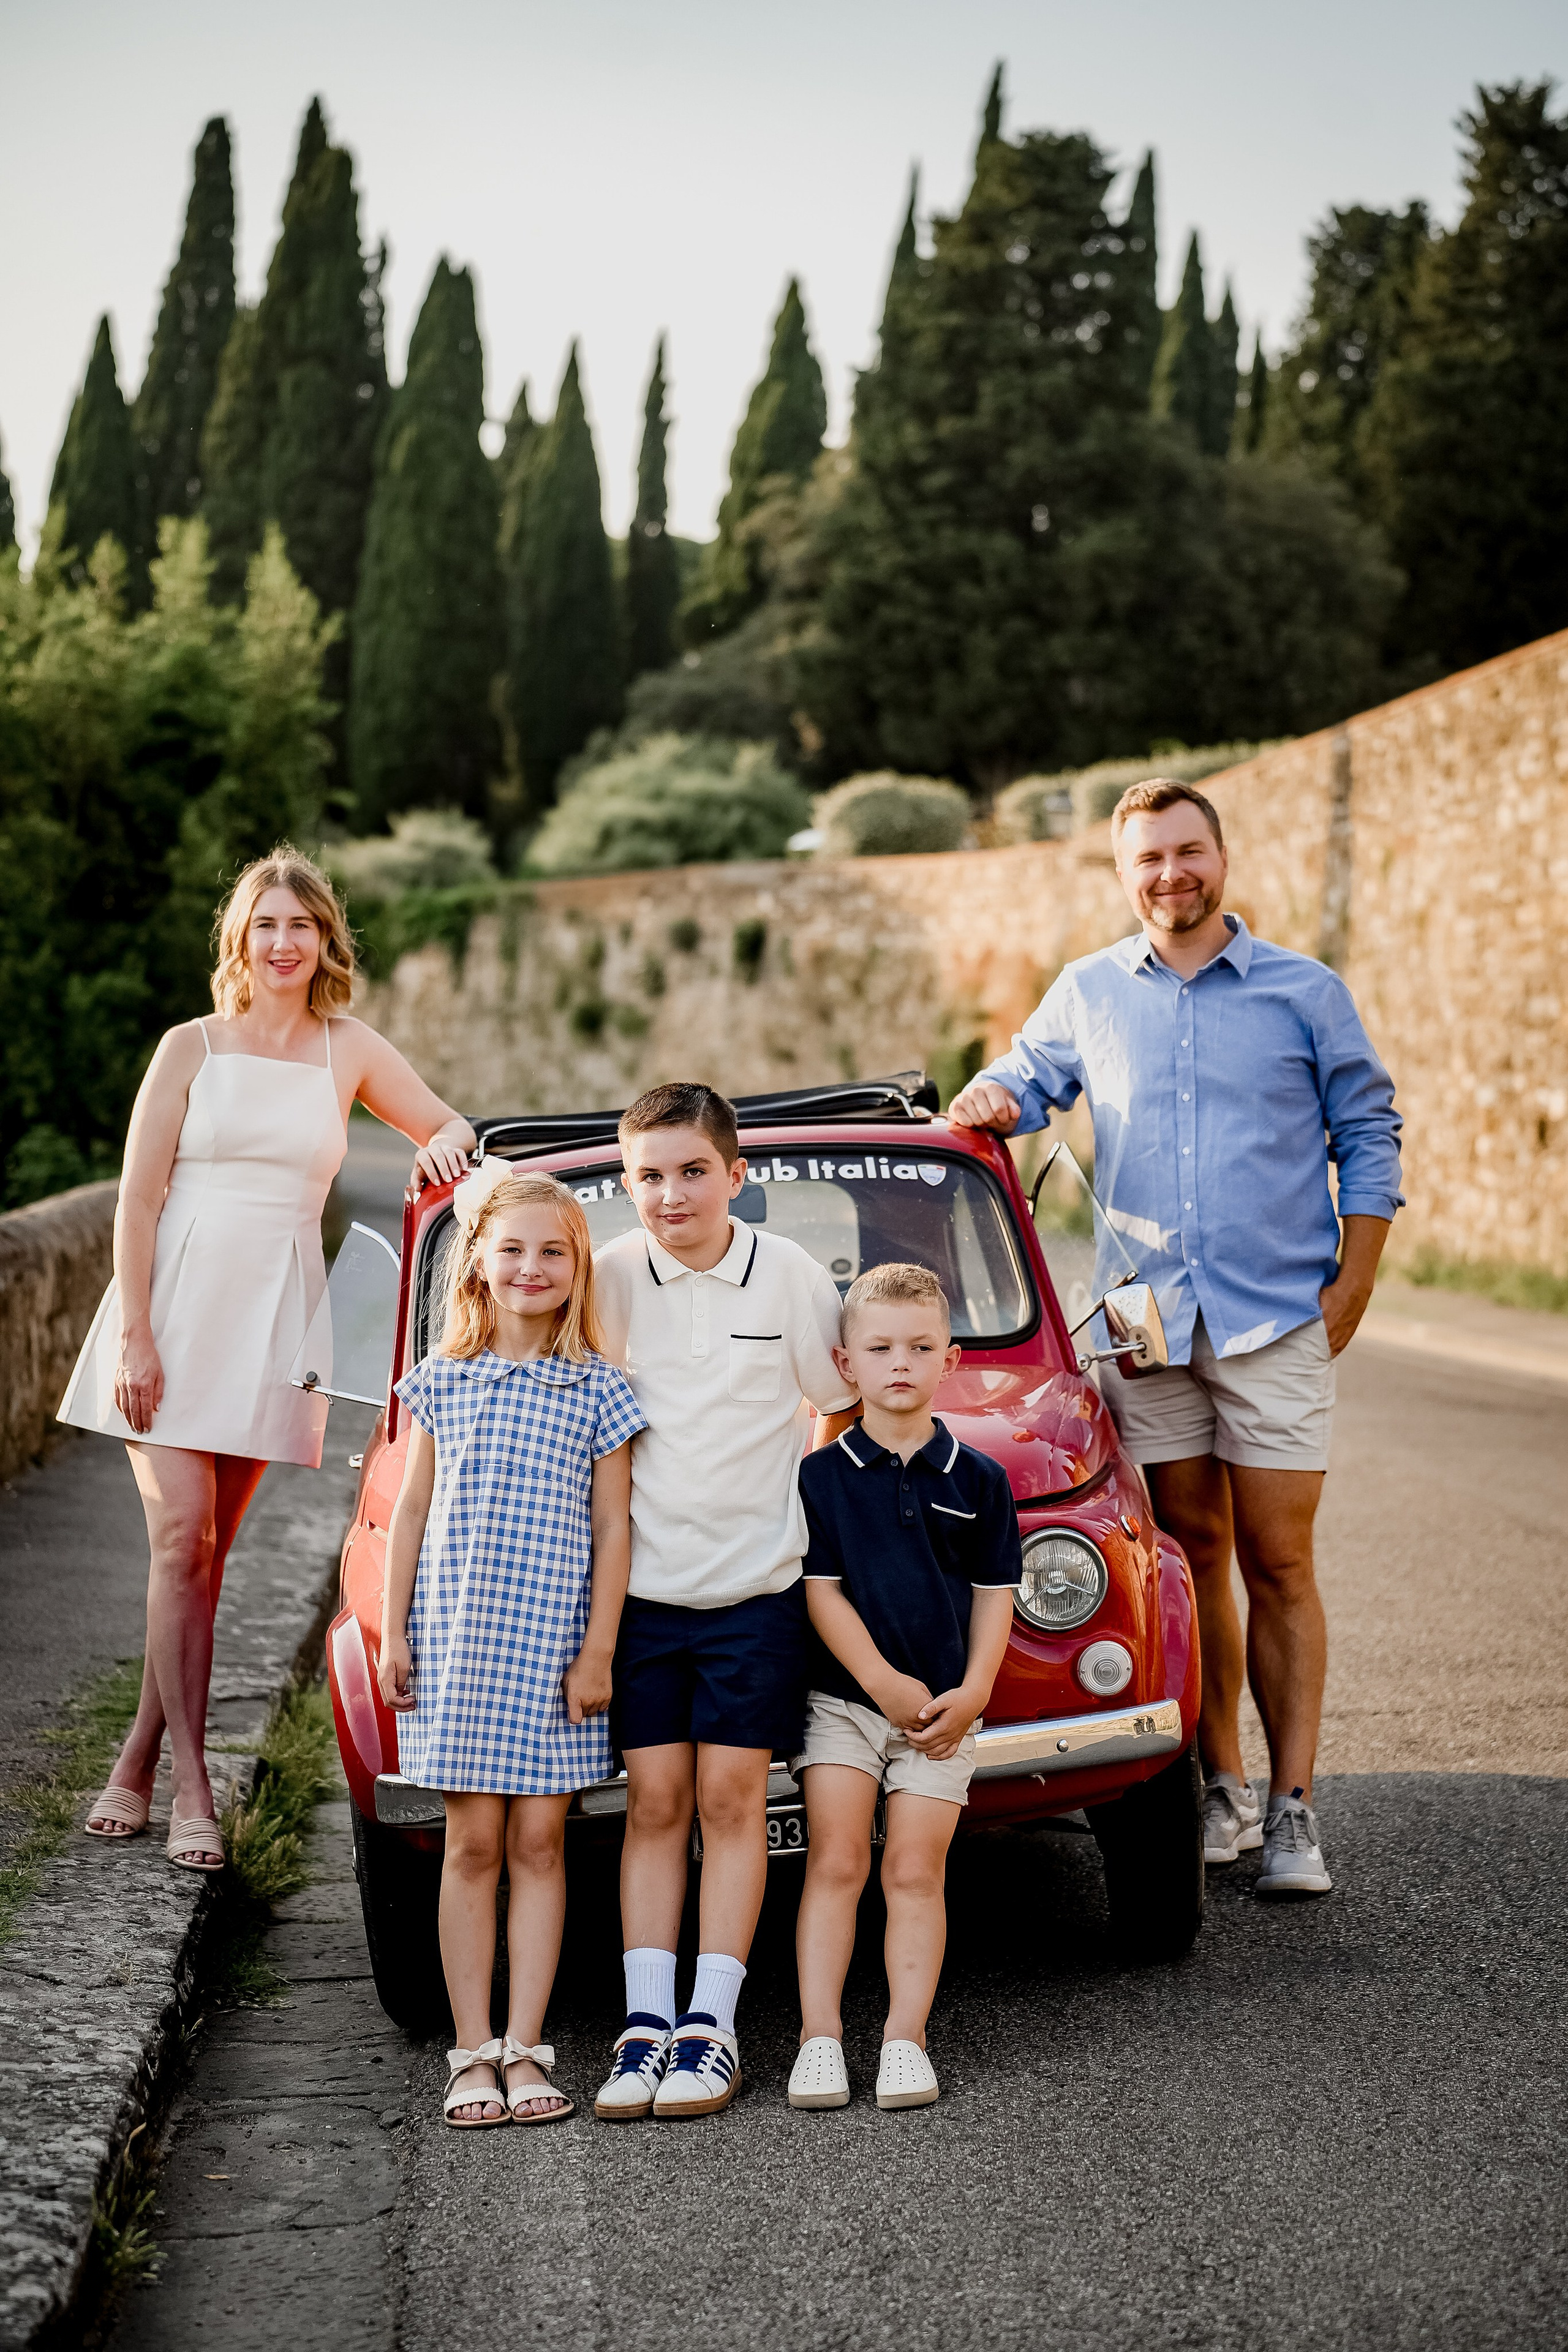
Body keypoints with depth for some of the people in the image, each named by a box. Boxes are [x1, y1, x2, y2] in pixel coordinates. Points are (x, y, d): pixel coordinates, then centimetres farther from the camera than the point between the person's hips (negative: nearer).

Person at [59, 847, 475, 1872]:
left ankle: (138, 1762, 13)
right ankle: (192, 1787, -7)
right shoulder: (192, 1047, 4)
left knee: (207, 1553, 2)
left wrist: (446, 1143, -8)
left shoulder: (349, 1051, 9)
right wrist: (133, 1333, -9)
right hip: (177, 1306, -2)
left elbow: (448, 1125, 17)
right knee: (183, 1537, -11)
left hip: (272, 1322, 2)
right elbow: (139, 1196, 0)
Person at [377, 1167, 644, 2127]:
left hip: (556, 1642, -1)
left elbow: (612, 1527, 0)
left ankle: (525, 2050, 9)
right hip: (457, 1635, 1)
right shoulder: (441, 1381, 4)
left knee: (540, 1840, 2)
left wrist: (598, 1650, -5)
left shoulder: (598, 1389, 0)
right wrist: (394, 1632, 3)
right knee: (473, 1843, 4)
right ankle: (473, 2054, 10)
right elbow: (412, 1512, 8)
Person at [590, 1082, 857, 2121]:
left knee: (731, 1799, 1)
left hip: (757, 1581, -1)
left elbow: (842, 1404, 5)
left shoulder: (792, 1275, -6)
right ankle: (646, 2023, 8)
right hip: (641, 1581, 1)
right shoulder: (612, 1277, -4)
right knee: (655, 1802, 3)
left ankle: (712, 2025, 7)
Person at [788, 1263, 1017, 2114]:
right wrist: (886, 1684, -14)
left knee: (915, 1872, 1)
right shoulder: (821, 1476, -2)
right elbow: (821, 1590, -6)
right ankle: (819, 2035, 0)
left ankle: (906, 2035, 6)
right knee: (835, 1862, -4)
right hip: (843, 1698, -1)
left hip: (943, 1707, 1)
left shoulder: (978, 1479, 2)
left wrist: (971, 1693, -9)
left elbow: (994, 1595, 3)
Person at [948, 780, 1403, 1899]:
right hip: (1145, 1321, 2)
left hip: (1276, 1320, -2)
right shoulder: (1088, 992, 9)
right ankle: (1222, 1785, 19)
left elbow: (1368, 1137, 6)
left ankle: (1294, 1807, 3)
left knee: (1277, 1563, -2)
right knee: (1192, 1554, 7)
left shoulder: (1307, 992, 4)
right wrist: (994, 1100, -2)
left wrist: (1351, 1286, -2)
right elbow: (1028, 1077, 23)